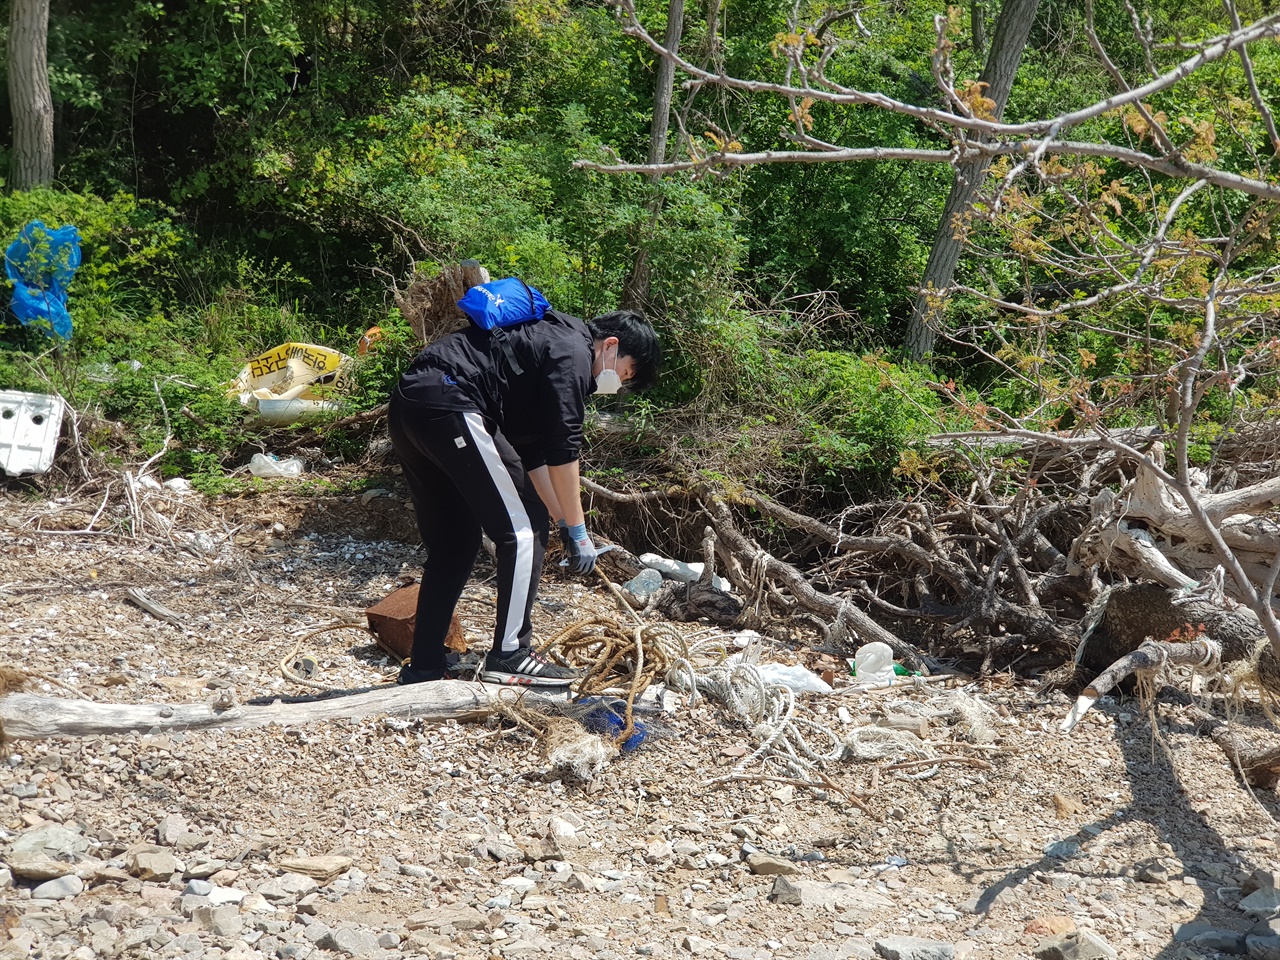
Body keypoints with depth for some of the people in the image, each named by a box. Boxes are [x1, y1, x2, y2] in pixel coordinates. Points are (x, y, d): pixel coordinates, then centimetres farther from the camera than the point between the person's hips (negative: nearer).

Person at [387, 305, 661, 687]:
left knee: (452, 545, 17)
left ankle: (423, 666, 20)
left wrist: (562, 521, 30)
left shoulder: (548, 341, 28)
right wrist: (576, 529, 1)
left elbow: (532, 453, 31)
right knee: (523, 529, -2)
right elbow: (564, 451, -6)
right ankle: (510, 655, 0)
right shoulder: (572, 352, -1)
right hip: (451, 405, -10)